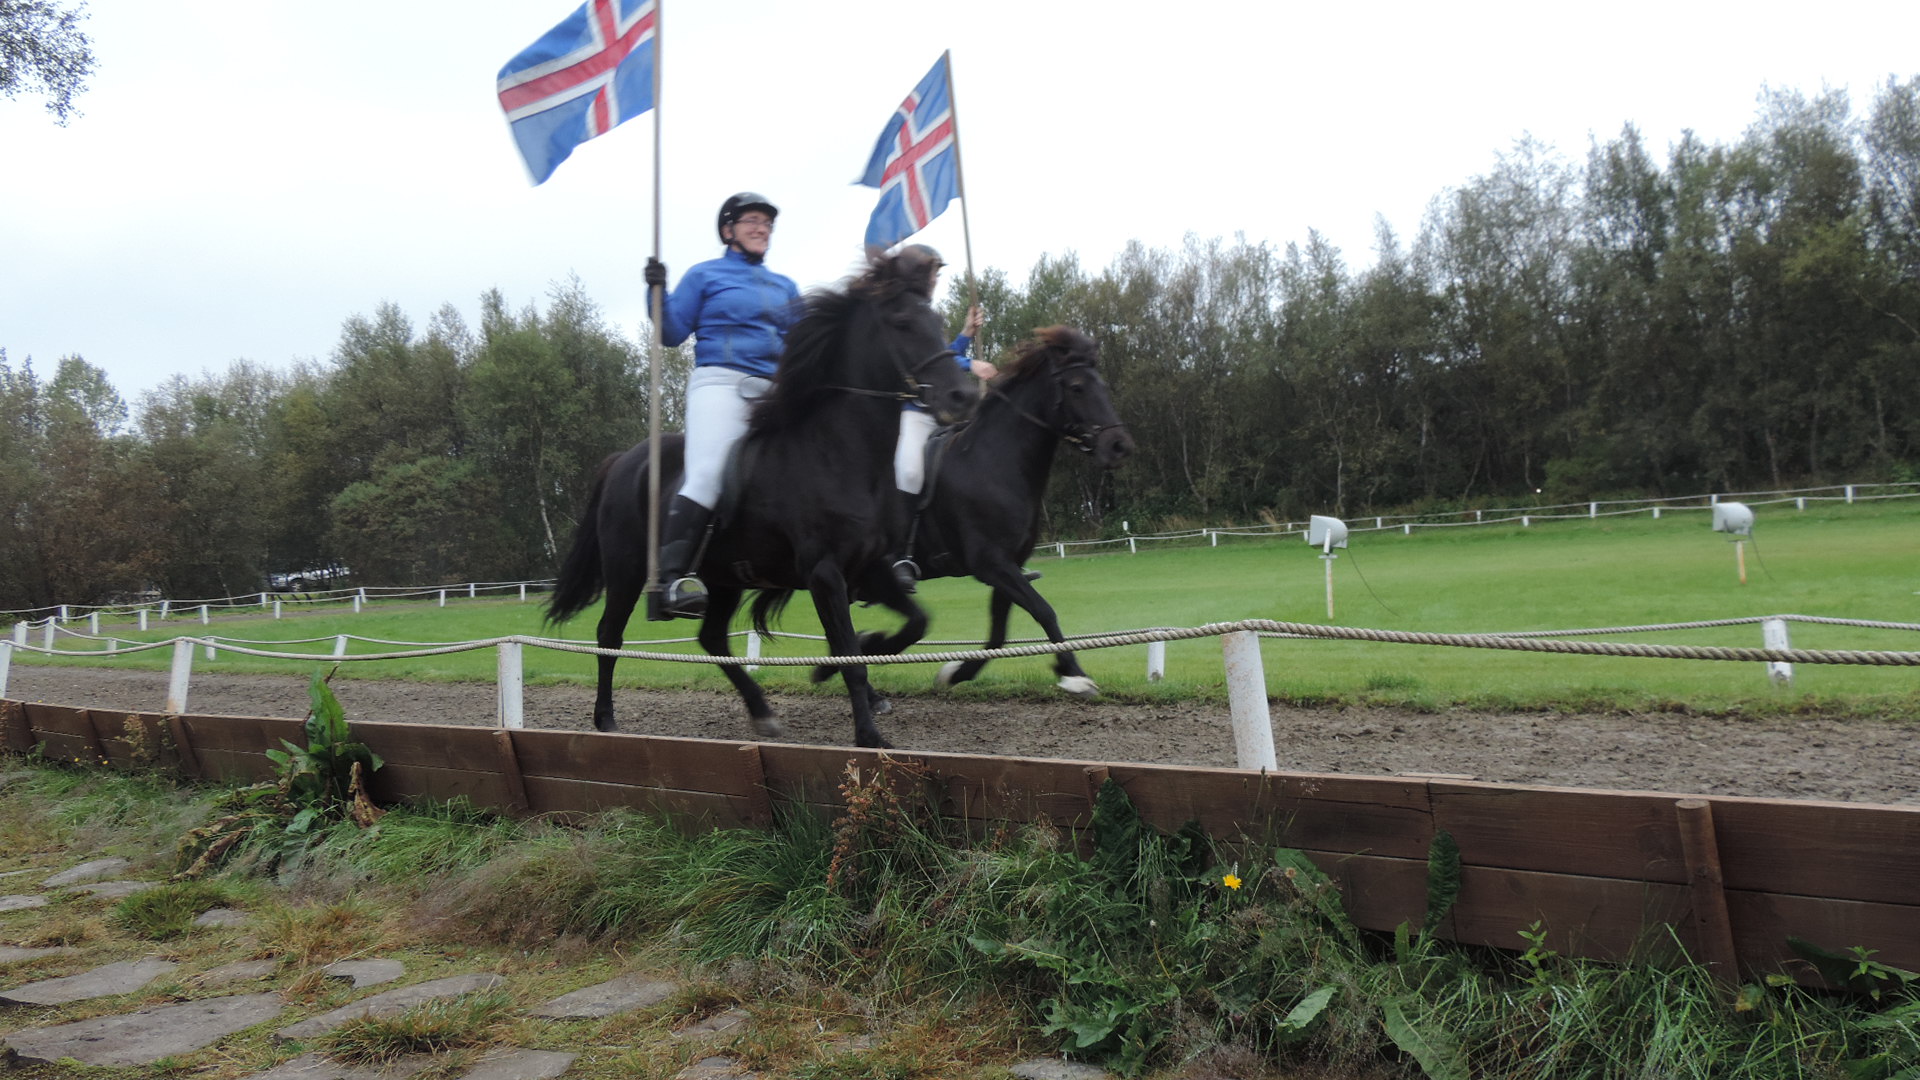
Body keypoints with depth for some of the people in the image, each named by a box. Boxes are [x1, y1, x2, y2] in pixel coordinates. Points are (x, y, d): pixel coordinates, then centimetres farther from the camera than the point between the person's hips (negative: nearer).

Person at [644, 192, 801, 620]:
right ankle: (669, 579, -33)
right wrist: (657, 292, -9)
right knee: (708, 475, -25)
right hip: (720, 382, -6)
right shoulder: (704, 275, 12)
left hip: (774, 392, 6)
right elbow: (672, 333, 4)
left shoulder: (785, 287, 24)